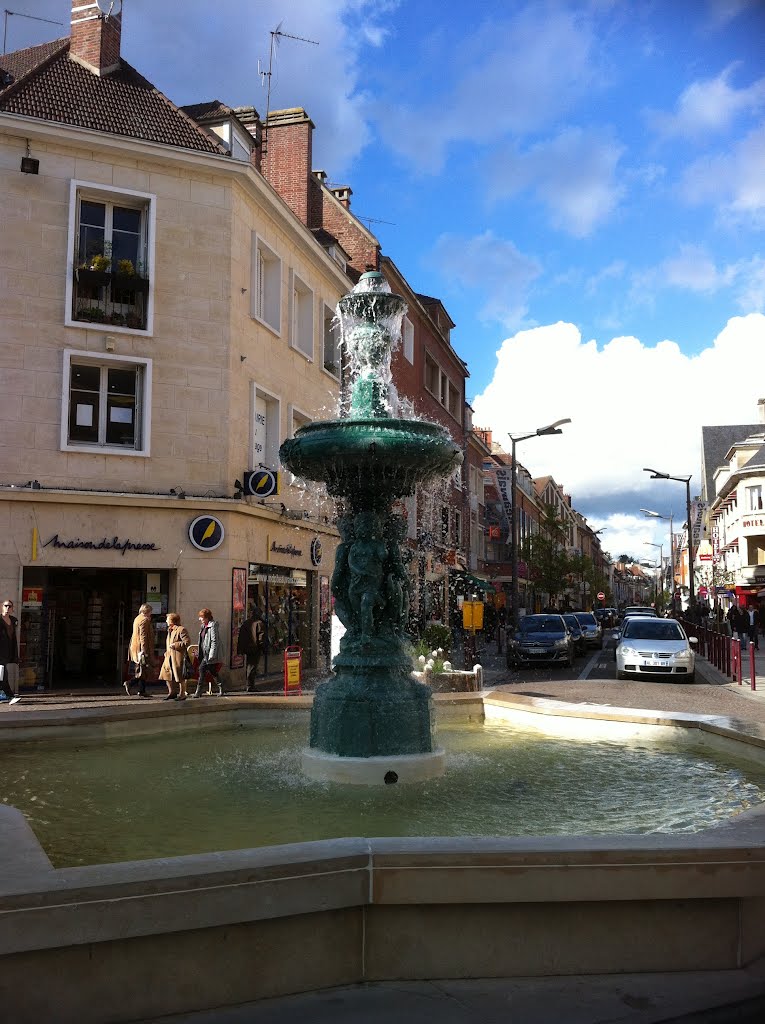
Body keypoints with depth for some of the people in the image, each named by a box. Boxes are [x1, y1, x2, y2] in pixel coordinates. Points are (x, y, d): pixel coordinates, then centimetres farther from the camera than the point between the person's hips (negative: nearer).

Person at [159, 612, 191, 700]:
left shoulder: (181, 629, -12)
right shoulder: (170, 630, 19)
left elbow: (187, 642, -19)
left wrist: (175, 645, -19)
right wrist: (166, 652, 19)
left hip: (178, 657, -10)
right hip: (169, 657, 10)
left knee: (180, 676, -4)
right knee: (167, 674, 11)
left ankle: (182, 694, 6)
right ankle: (172, 692, 24)